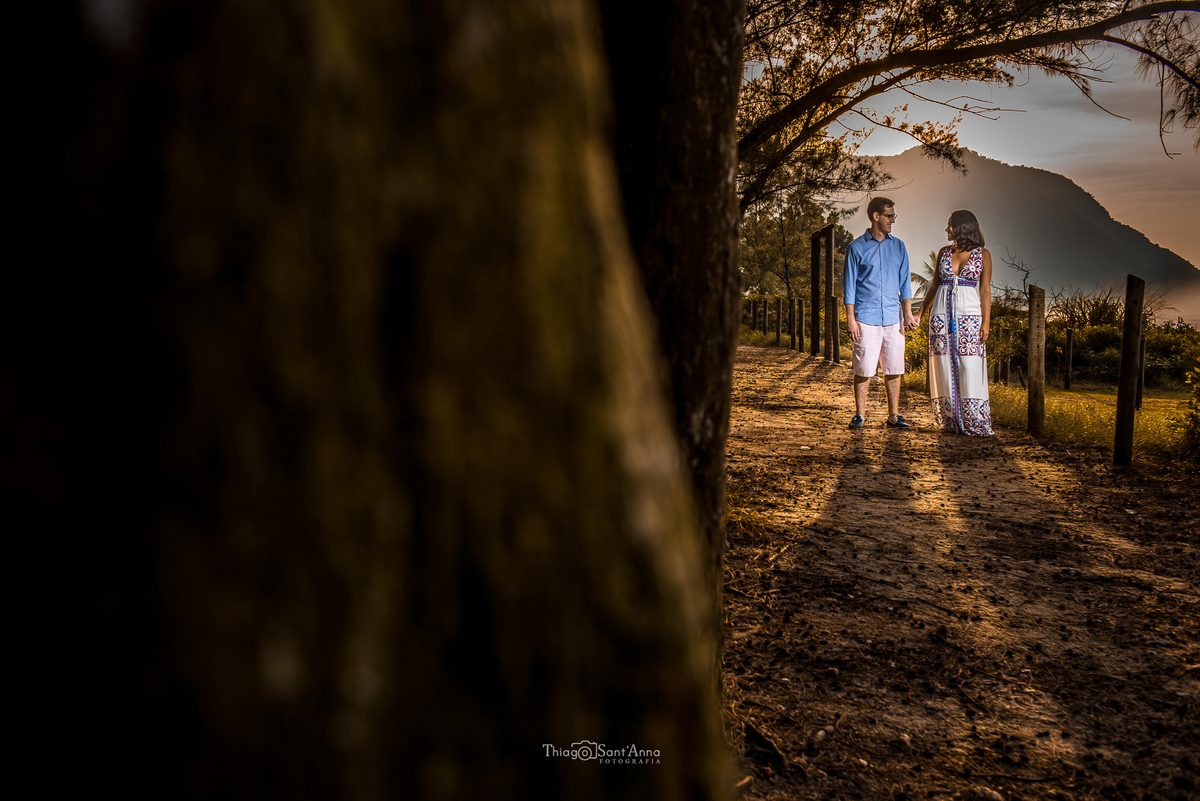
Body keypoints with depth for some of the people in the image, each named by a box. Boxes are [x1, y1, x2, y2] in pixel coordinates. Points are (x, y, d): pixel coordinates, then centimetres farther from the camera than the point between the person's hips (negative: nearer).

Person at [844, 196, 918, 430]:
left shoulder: (898, 247, 13)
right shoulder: (857, 248, 2)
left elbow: (904, 283, 14)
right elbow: (849, 285, 1)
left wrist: (908, 313, 5)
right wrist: (850, 318, -6)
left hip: (893, 318, 4)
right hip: (866, 319, -3)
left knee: (894, 369, 4)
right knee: (864, 369, -3)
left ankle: (893, 415, 12)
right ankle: (859, 414, 7)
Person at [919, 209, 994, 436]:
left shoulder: (982, 255, 3)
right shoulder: (944, 253, 12)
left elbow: (985, 290, 0)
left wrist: (986, 322, -7)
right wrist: (920, 313, 11)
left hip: (969, 317, -3)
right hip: (941, 315, 3)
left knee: (970, 368, -8)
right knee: (945, 368, 1)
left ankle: (975, 424, -4)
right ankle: (951, 421, 8)